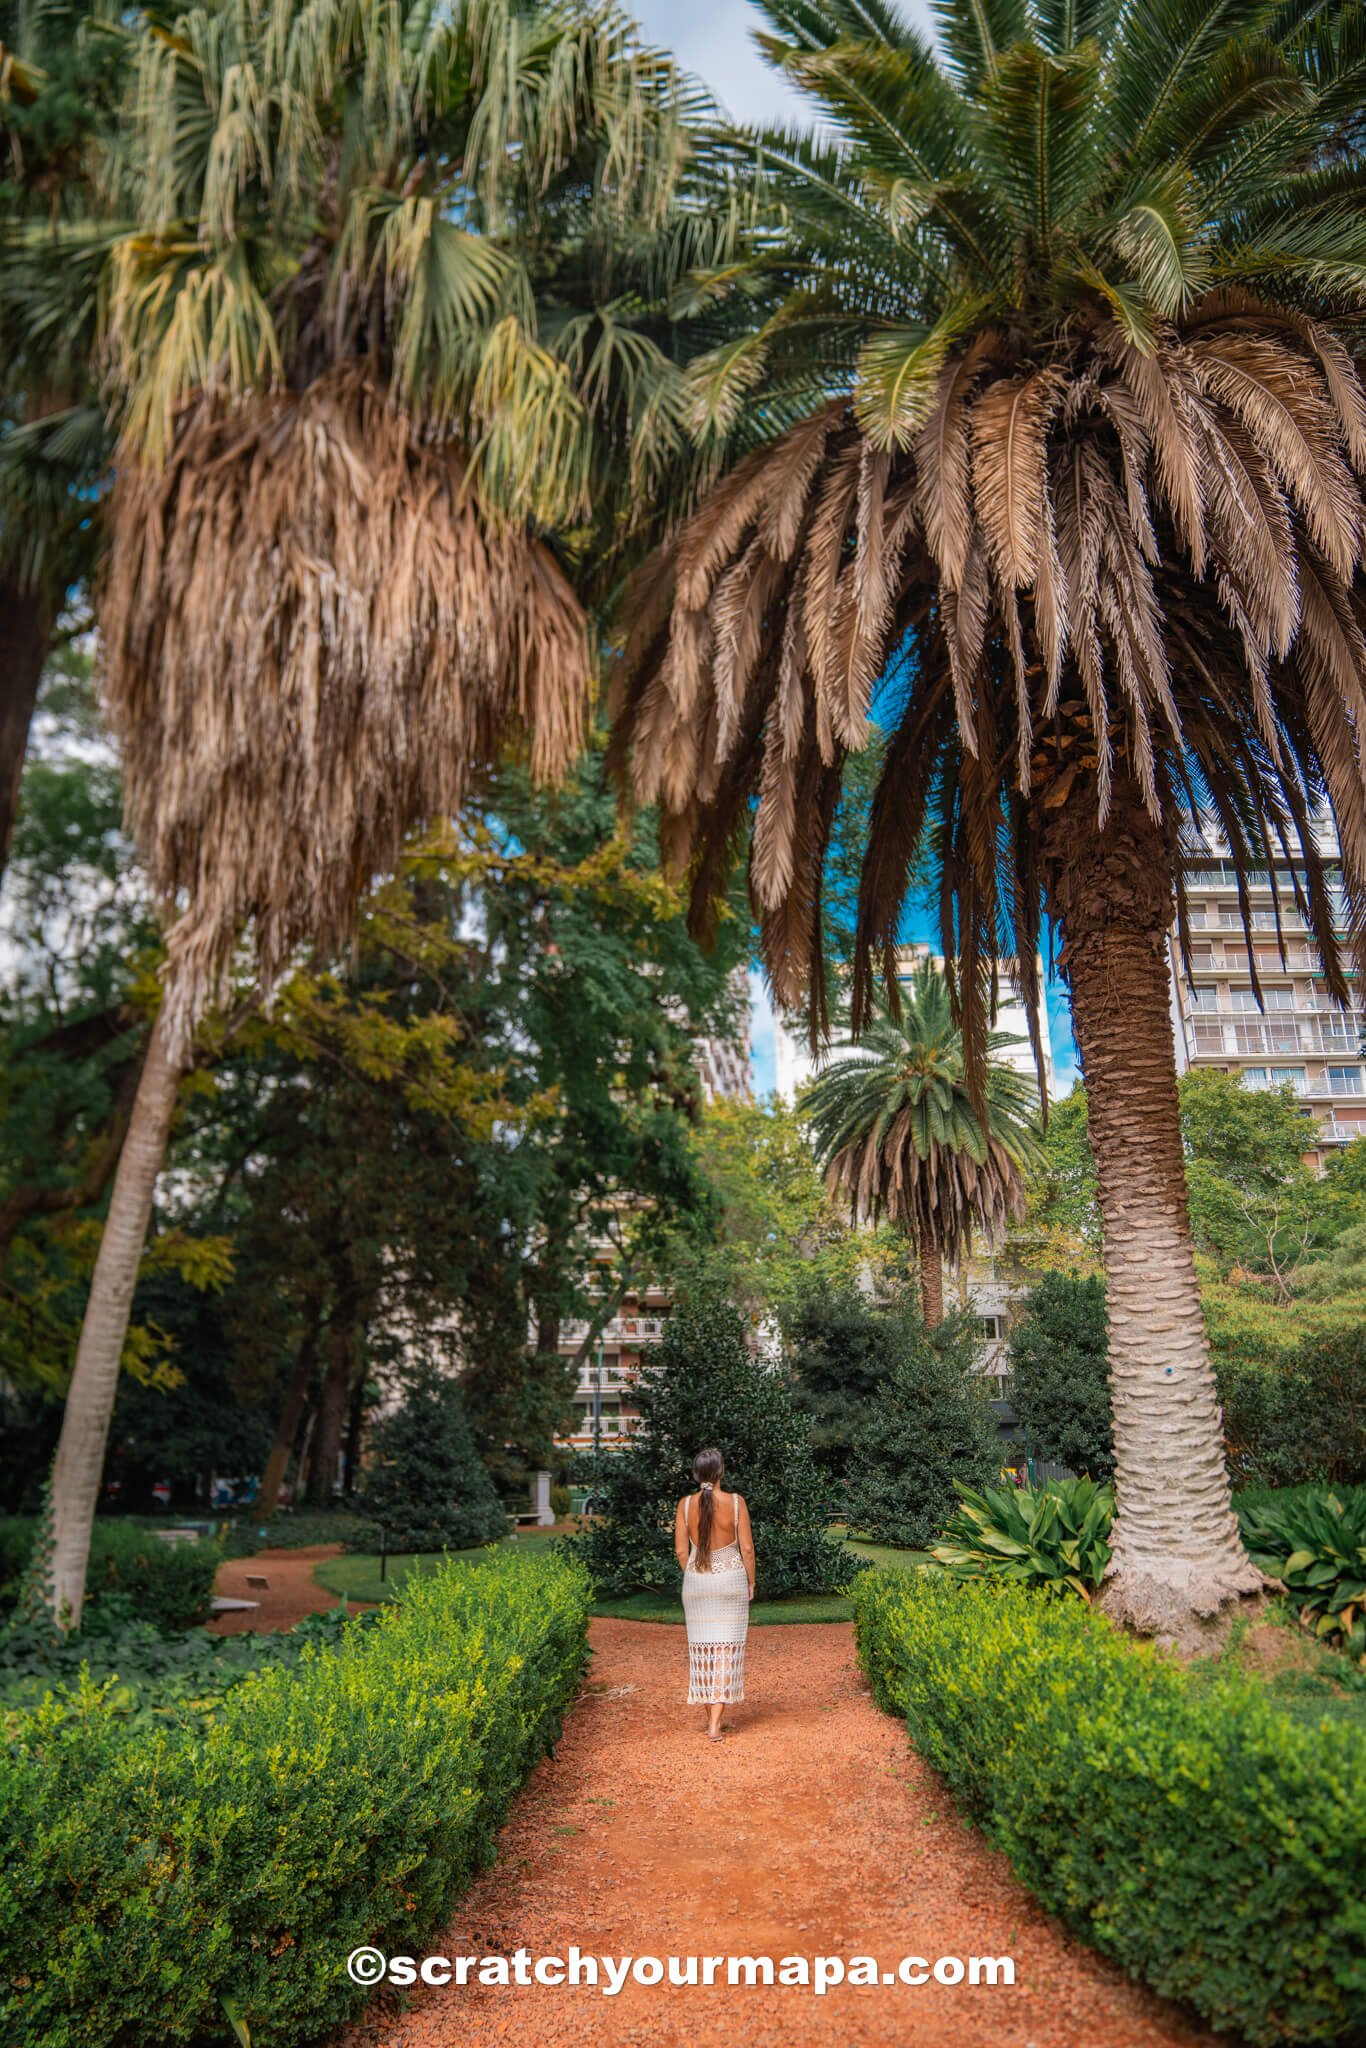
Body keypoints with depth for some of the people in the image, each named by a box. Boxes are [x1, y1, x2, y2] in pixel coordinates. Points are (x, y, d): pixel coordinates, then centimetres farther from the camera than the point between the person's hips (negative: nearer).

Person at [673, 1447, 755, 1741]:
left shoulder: (685, 1504, -5)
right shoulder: (736, 1502, -10)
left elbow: (681, 1550, -1)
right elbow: (747, 1548, -7)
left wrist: (692, 1578, 13)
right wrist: (751, 1582, 6)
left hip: (696, 1581, 2)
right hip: (731, 1577, -2)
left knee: (702, 1648, 13)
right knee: (727, 1648, 2)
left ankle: (710, 1716, 22)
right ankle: (715, 1724, -3)